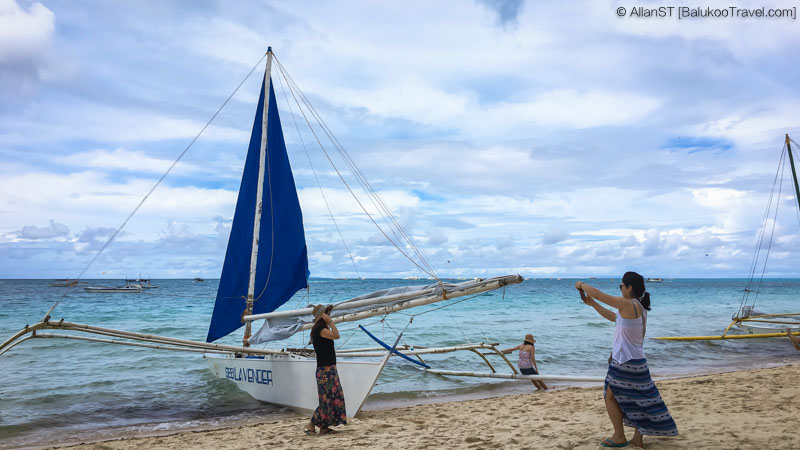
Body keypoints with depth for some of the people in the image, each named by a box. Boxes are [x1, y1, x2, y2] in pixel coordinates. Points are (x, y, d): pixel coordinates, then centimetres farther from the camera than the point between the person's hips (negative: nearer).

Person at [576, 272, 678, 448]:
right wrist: (592, 303, 18)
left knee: (610, 396, 6)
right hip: (635, 361, 9)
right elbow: (613, 317, 20)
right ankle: (638, 438, 20)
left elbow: (598, 294, -20)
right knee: (638, 400, 14)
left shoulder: (628, 304, -20)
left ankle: (619, 437, 15)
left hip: (626, 362, -9)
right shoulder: (639, 307, 9)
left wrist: (582, 284, -3)